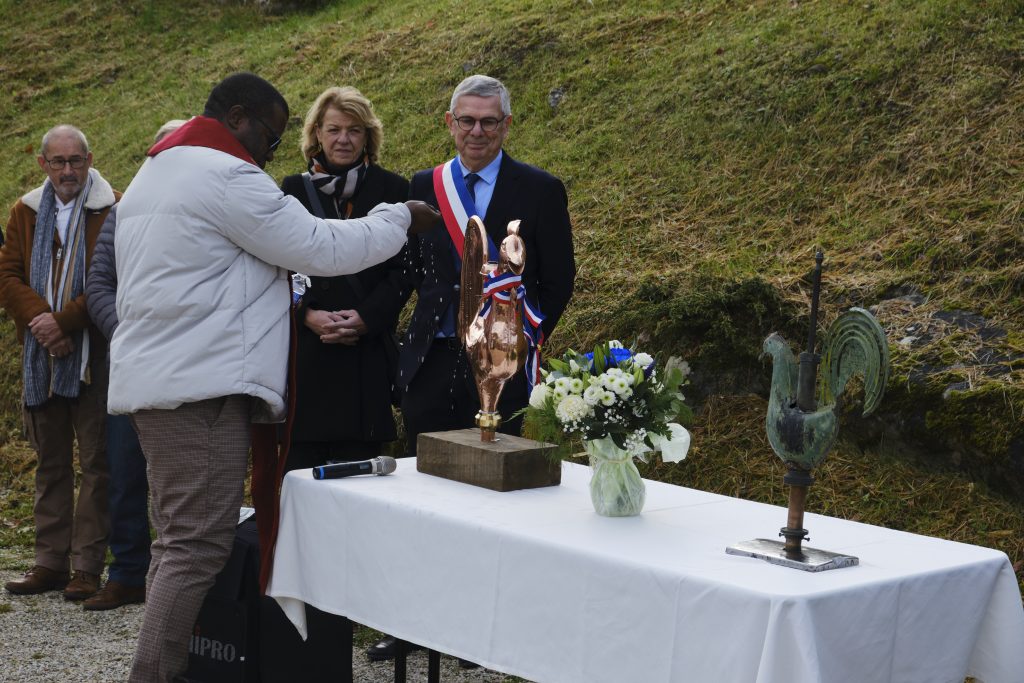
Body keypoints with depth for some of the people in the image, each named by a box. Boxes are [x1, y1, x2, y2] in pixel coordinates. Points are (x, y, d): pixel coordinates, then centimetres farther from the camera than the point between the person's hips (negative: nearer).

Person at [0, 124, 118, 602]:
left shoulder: (115, 211, -4)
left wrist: (65, 321, -17)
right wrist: (40, 321, -11)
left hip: (95, 356, -5)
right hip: (41, 359, 5)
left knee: (96, 463, -2)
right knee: (50, 463, 12)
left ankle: (88, 567, 3)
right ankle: (51, 563, 19)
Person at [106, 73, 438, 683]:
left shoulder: (151, 177, 23)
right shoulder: (228, 177, -10)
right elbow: (322, 248, -9)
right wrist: (400, 219, 4)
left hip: (151, 380, 10)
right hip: (205, 387, -10)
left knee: (178, 542, 11)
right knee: (200, 547, -10)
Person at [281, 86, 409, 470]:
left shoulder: (392, 190, 7)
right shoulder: (294, 189, 10)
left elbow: (402, 268, 3)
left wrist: (367, 317, -11)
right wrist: (307, 314, -10)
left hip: (368, 350, -1)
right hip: (304, 351, 1)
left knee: (359, 467, -2)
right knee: (300, 462, -1)